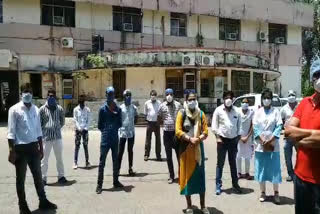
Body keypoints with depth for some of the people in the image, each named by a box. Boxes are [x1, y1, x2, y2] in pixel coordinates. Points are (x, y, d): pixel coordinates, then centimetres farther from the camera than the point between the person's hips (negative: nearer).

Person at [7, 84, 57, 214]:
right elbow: (11, 132, -10)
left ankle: (43, 202, 27)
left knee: (38, 176, 14)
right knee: (21, 179, 8)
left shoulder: (35, 110, 7)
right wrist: (11, 150, -15)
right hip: (20, 148, -5)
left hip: (33, 147, 5)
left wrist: (41, 148, 13)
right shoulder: (14, 110, -7)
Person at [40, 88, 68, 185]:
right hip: (46, 137, -2)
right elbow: (39, 123, 2)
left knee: (59, 158, 10)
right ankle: (43, 178, 16)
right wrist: (44, 131, 2)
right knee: (45, 159, 5)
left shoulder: (59, 108, 4)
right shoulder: (42, 109, -3)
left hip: (57, 137, 2)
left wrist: (57, 128, 5)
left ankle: (61, 176, 21)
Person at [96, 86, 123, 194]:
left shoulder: (118, 109, 6)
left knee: (116, 161, 13)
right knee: (102, 162, -1)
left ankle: (116, 181, 26)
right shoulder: (103, 109, -3)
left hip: (115, 139, 4)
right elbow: (99, 126, 0)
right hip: (105, 139, -4)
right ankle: (99, 184, 5)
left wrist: (114, 128, -6)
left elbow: (120, 124, 8)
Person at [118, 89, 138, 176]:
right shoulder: (120, 108, -4)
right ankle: (118, 168, 8)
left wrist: (131, 124, 4)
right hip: (122, 132, -2)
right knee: (120, 151, 1)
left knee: (130, 150, 10)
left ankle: (130, 168, 18)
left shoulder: (134, 108, 3)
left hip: (131, 132, 2)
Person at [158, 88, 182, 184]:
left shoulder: (178, 104, 2)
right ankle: (171, 176, 21)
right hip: (167, 132, 1)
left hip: (177, 132, -1)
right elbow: (159, 118, 12)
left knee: (179, 154, 6)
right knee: (169, 156, 9)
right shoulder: (162, 106, 3)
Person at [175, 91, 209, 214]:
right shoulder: (182, 113, -3)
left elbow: (205, 131, 0)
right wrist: (190, 139, -21)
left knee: (200, 175, 7)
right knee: (187, 175, 5)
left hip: (198, 148, 2)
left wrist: (198, 139, -19)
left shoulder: (201, 114, 4)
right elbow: (178, 131, -10)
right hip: (185, 148, -2)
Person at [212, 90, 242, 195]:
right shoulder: (218, 110, -4)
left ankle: (235, 184, 26)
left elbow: (239, 125, 9)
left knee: (233, 163, 14)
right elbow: (214, 125, -3)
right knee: (220, 163, 4)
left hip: (233, 140, 3)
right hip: (222, 139, -3)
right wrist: (218, 137, -10)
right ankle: (218, 185, 12)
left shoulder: (236, 111, 4)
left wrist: (238, 137, 2)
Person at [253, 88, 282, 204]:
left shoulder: (276, 111, 3)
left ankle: (276, 193, 13)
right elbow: (255, 127, -1)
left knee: (274, 169, 2)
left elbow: (279, 127, -5)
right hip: (260, 145, 1)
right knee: (261, 168, 6)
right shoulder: (257, 112, 6)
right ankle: (263, 192, 16)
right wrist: (263, 141, -12)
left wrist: (270, 141, -13)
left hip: (273, 145, -1)